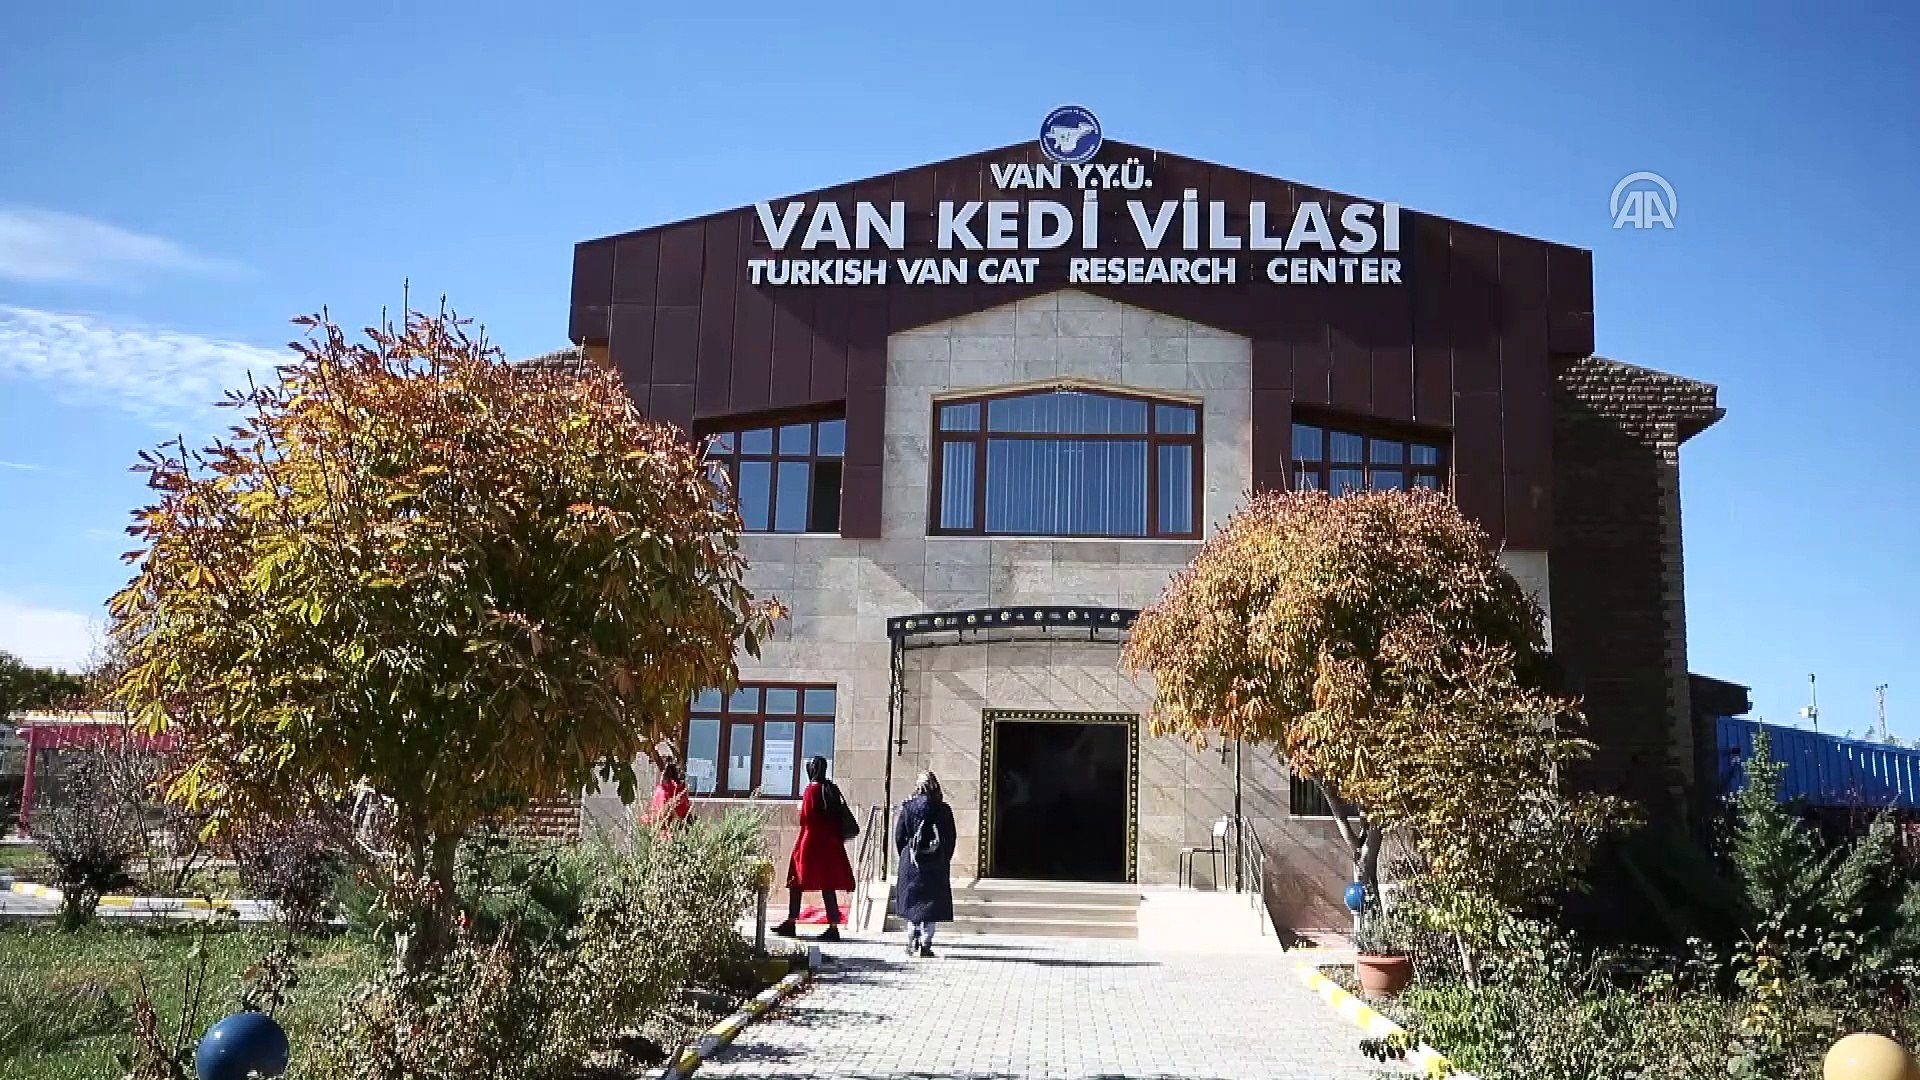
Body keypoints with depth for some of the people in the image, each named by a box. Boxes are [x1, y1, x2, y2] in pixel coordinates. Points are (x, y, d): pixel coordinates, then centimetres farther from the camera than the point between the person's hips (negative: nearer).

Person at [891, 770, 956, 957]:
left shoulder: (907, 807, -3)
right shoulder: (943, 809, -4)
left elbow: (899, 837, 1)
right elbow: (952, 838, 0)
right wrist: (944, 860, 11)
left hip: (911, 863, 1)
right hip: (935, 864, -1)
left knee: (912, 903, 12)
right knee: (930, 904, 5)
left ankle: (912, 944, 14)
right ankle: (925, 945, 2)